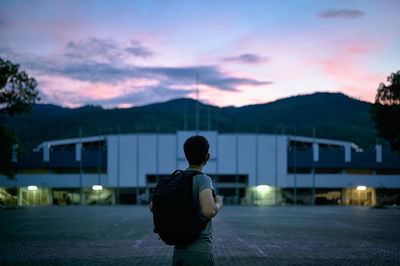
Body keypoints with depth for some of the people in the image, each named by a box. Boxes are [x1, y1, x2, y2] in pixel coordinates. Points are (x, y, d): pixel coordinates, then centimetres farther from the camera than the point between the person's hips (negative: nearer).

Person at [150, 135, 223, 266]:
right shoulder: (203, 179, -13)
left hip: (179, 251, 7)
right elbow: (209, 211, -29)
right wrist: (218, 204, -6)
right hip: (200, 252, -7)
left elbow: (153, 206, 13)